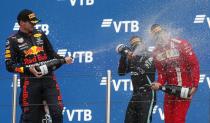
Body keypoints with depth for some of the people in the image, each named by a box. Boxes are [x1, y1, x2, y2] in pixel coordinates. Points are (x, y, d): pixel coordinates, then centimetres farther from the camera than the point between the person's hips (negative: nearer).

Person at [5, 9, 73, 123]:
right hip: (29, 82, -3)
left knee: (57, 111, -6)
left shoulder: (40, 35, 13)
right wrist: (28, 69, -16)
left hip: (48, 78, 3)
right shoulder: (13, 41, 0)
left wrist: (63, 59, 1)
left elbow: (51, 54, 20)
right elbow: (10, 65, -5)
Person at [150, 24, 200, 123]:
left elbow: (194, 64, -11)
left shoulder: (181, 44, -12)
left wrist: (194, 85, -15)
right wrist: (159, 83, -12)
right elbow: (161, 72, 10)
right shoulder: (156, 53, 6)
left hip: (185, 88, -6)